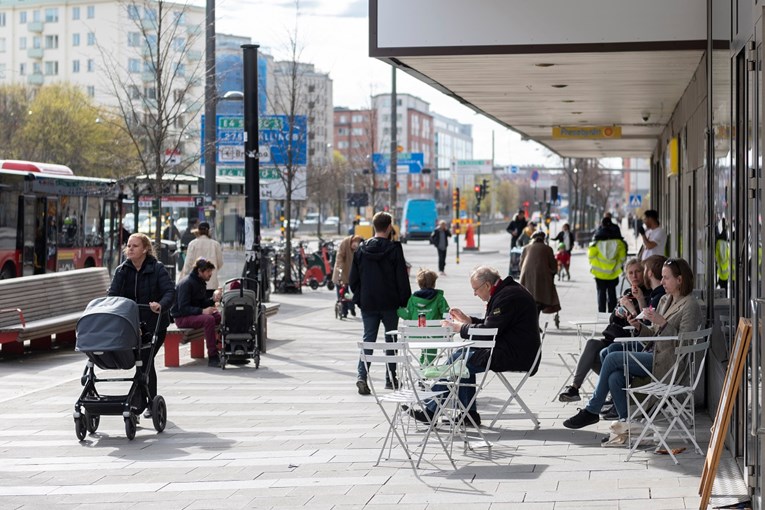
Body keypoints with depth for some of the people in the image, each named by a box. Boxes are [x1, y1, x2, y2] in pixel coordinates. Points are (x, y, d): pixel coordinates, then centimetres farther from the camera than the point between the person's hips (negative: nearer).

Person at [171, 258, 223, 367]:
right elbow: (183, 308, -23)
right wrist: (202, 311, -32)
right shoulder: (186, 283, -18)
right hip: (182, 318, -9)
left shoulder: (201, 283, 11)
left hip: (196, 314, 9)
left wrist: (213, 300, -7)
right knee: (209, 319, -33)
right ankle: (212, 357, -33)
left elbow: (202, 303, 14)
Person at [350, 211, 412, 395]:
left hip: (367, 304, 3)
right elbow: (402, 279, -9)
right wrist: (405, 302, -1)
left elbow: (353, 279, 6)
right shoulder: (394, 249, -10)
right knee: (391, 339, 11)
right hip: (390, 304, -3)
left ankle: (362, 376, -13)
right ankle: (390, 379, 14)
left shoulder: (361, 249, 2)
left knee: (368, 339, 5)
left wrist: (359, 298, 16)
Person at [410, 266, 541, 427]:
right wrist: (467, 320, 14)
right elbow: (490, 325, 23)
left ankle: (431, 411, 0)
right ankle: (469, 414, 12)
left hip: (513, 356, -11)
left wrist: (460, 328, -7)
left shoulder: (508, 297, -18)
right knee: (464, 356, 14)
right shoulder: (508, 291, 15)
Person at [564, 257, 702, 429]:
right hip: (653, 354, 8)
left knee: (612, 358, -16)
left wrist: (662, 323, -21)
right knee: (615, 378, -18)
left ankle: (591, 411, -6)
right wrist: (639, 326, 1)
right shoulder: (664, 300, 18)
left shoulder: (690, 306, -9)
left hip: (665, 361, -8)